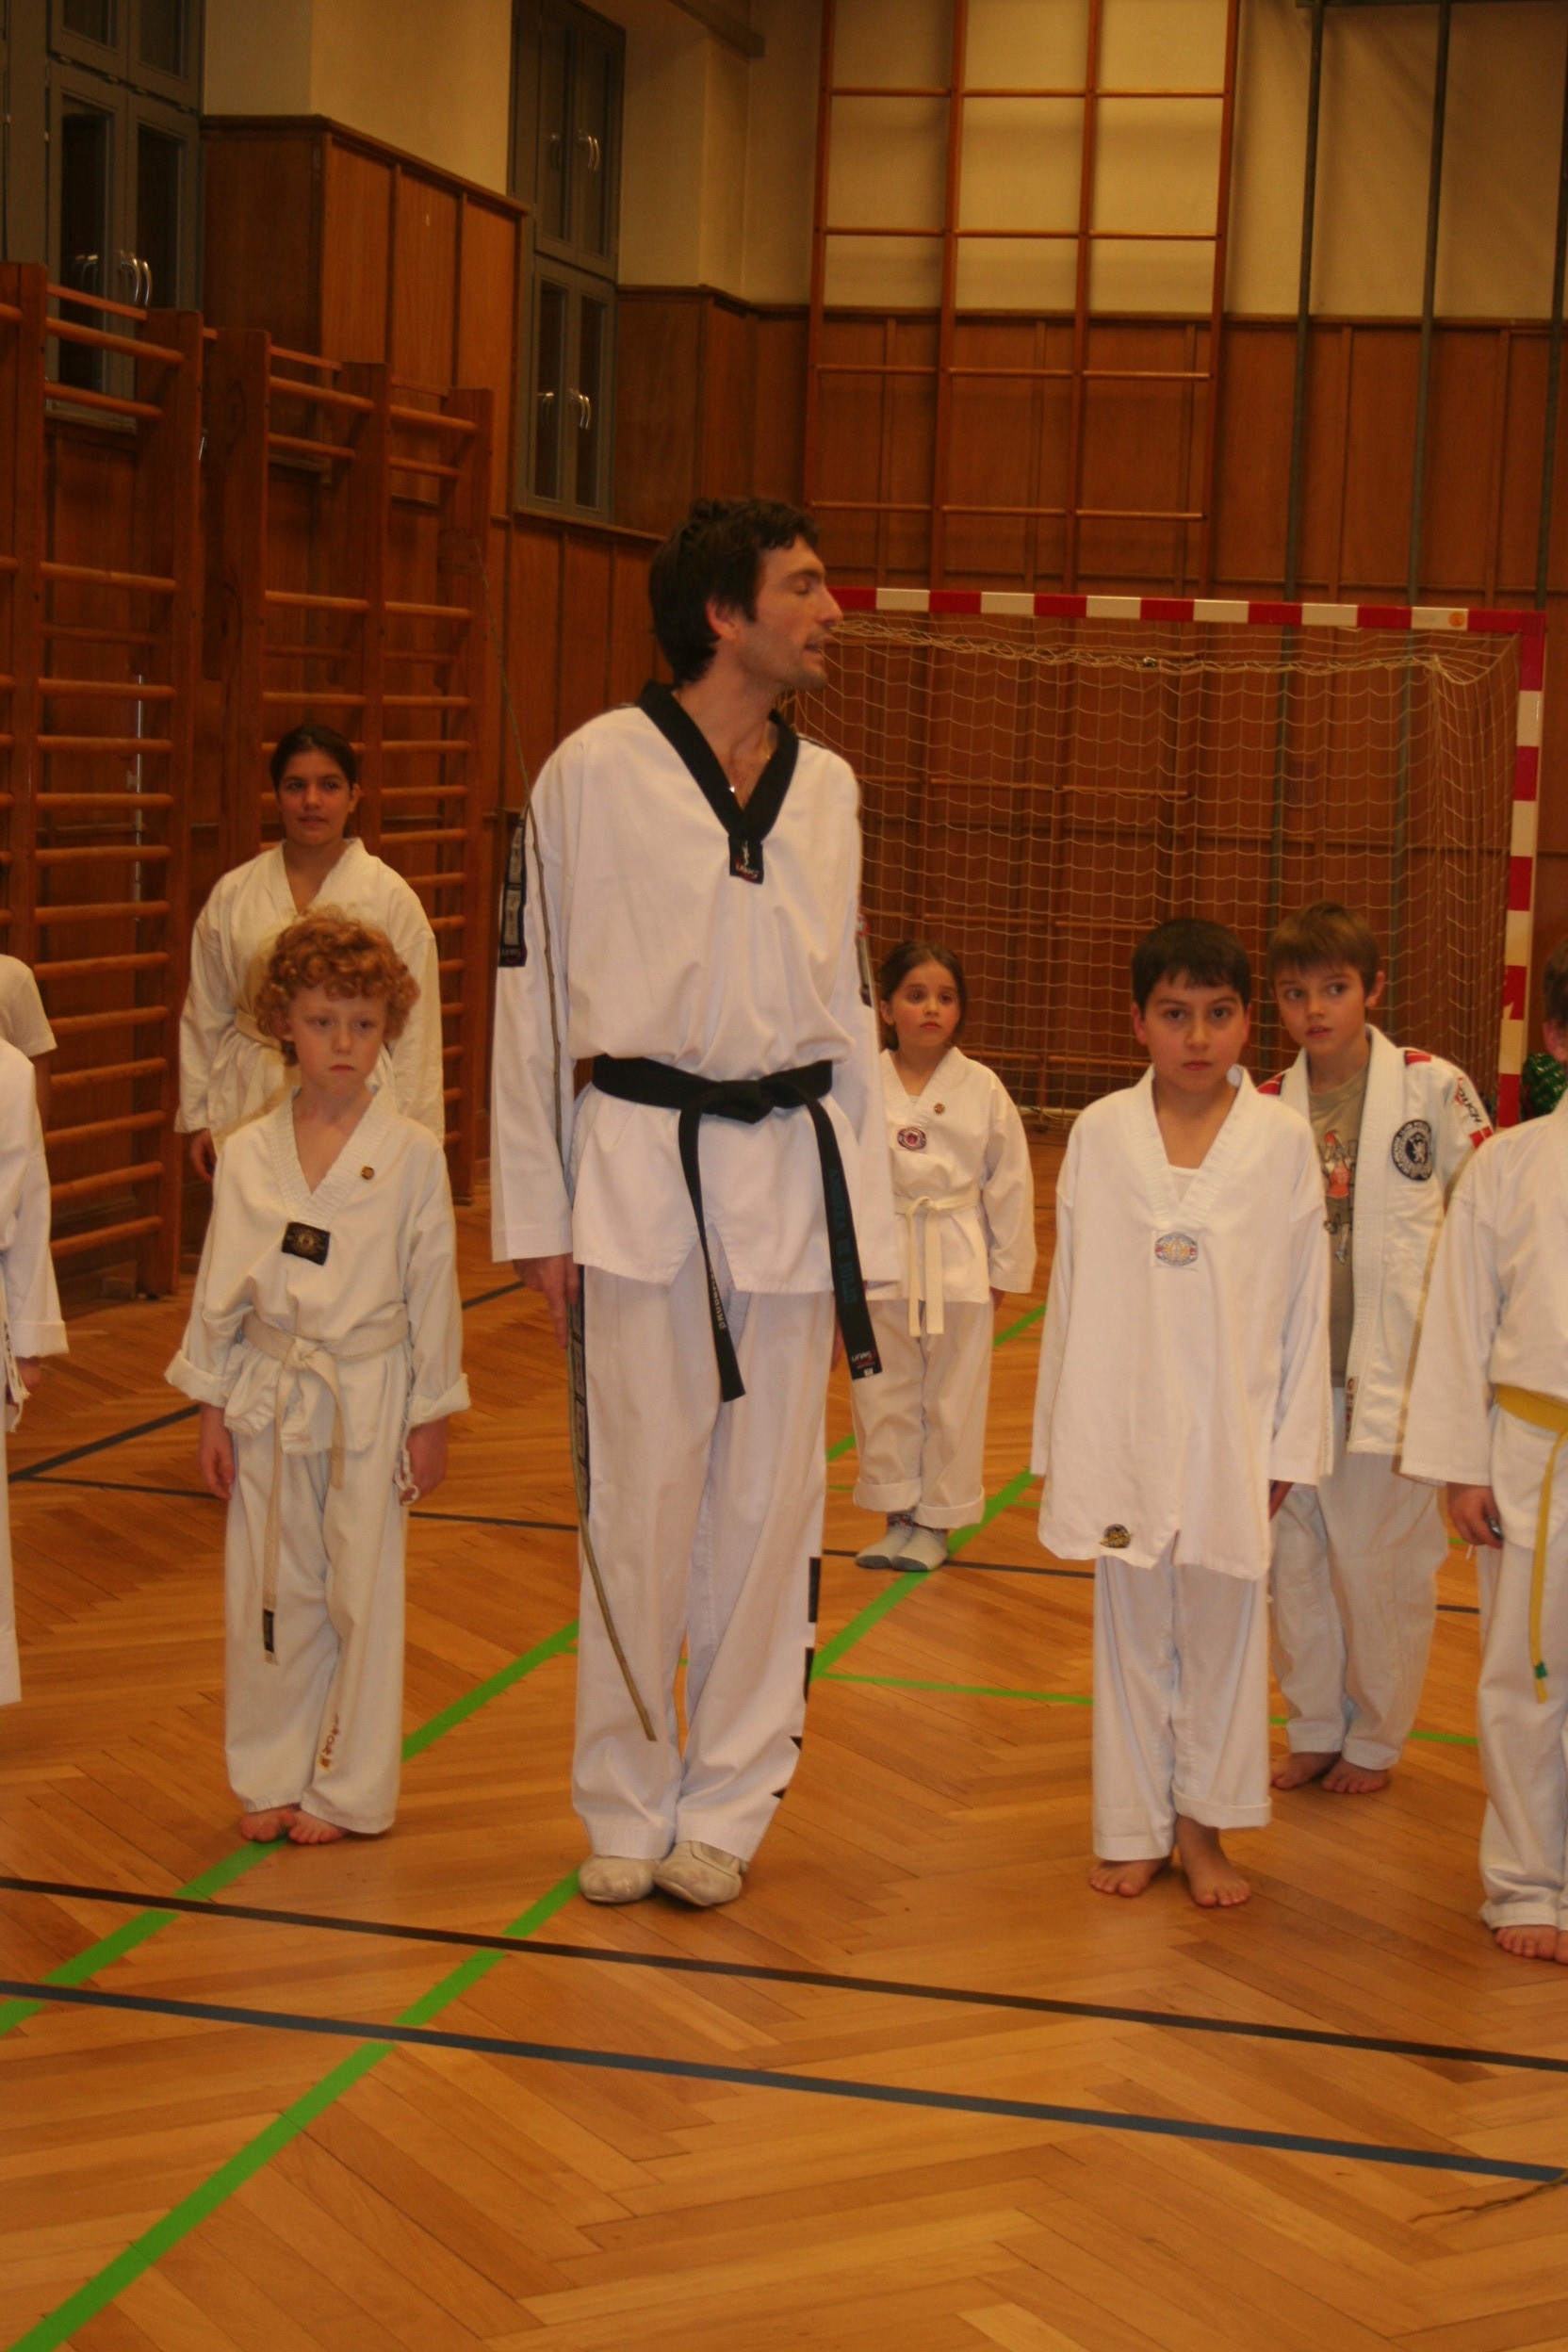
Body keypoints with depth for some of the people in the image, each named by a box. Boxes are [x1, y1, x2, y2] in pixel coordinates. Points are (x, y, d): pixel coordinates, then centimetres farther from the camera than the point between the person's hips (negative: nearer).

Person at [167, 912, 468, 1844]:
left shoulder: (412, 1154, -6)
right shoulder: (247, 1155, 1)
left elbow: (432, 1288, -2)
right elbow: (220, 1287, 7)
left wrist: (430, 1415, -1)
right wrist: (214, 1408, 6)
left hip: (371, 1397, -2)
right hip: (270, 1395, 2)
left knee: (363, 1592, 4)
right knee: (269, 1593, 8)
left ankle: (350, 1788, 17)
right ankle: (274, 1776, 23)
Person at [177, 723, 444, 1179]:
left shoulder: (390, 897, 2)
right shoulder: (232, 896, 7)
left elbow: (415, 1026, 3)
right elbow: (205, 1017, 13)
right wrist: (199, 1119, 11)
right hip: (251, 1107, 2)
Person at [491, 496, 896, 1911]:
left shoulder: (827, 788, 10)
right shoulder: (596, 770, -4)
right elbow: (533, 994, -1)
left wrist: (865, 1212, 12)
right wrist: (538, 1216, -2)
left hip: (792, 1169, 4)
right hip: (641, 1168, -4)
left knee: (769, 1500, 7)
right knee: (640, 1501, 1)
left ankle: (726, 1804, 20)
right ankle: (628, 1807, 17)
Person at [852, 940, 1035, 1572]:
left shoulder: (982, 1089, -3)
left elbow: (1010, 1181, 3)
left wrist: (1005, 1268, 4)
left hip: (958, 1263, 0)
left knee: (952, 1396, 7)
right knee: (883, 1391, 9)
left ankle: (935, 1520, 21)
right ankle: (897, 1514, 23)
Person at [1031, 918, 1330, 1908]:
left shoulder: (1285, 1141, -3)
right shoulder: (1100, 1136, -2)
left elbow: (1305, 1300, 2)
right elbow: (1074, 1290, 4)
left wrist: (1293, 1444, 1)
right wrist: (1064, 1438, 4)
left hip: (1234, 1432, 0)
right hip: (1125, 1427, 0)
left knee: (1223, 1627, 8)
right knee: (1133, 1630, 9)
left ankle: (1204, 1823, 23)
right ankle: (1137, 1826, 21)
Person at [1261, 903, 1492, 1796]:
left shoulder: (1433, 1088, -7)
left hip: (1395, 1376, -4)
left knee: (1383, 1569, 4)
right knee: (1297, 1562, 11)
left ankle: (1376, 1739, 23)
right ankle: (1314, 1730, 29)